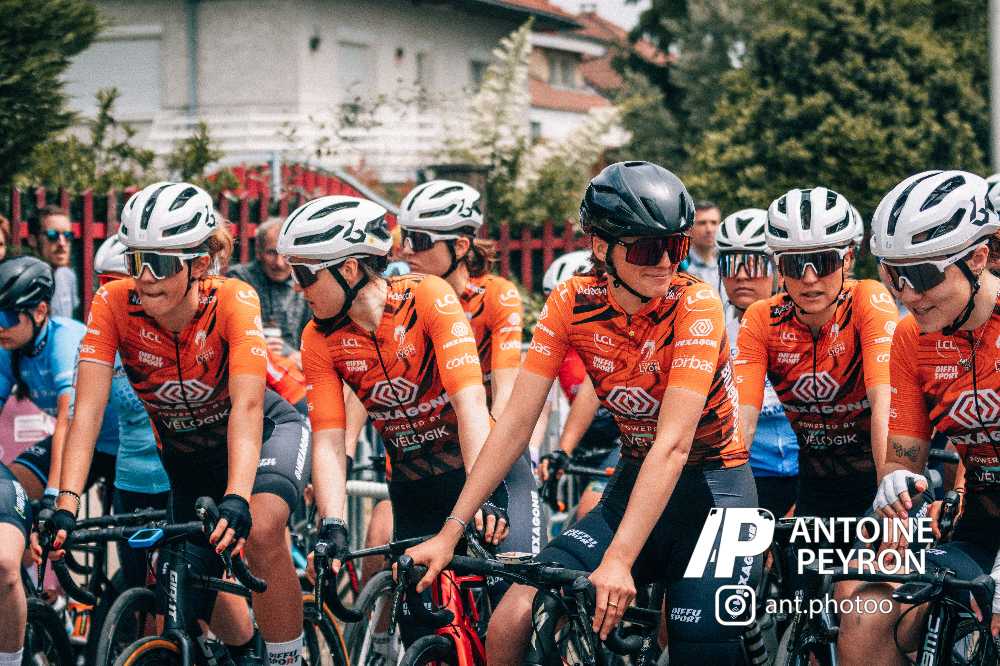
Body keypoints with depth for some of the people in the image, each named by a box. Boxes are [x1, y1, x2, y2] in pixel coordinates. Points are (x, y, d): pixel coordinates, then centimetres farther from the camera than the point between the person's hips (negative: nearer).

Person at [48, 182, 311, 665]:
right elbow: (88, 408, -30)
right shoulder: (114, 303, -24)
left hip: (266, 433, -4)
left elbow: (246, 407, -40)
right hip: (187, 456, 4)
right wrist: (66, 503, -43)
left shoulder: (233, 301, -30)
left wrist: (236, 499, -55)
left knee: (259, 530, -34)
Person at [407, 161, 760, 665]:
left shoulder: (695, 306, -20)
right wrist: (450, 533, -15)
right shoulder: (571, 303, -9)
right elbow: (516, 421, -9)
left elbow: (674, 443, -29)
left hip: (710, 487, -3)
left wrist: (618, 560, -39)